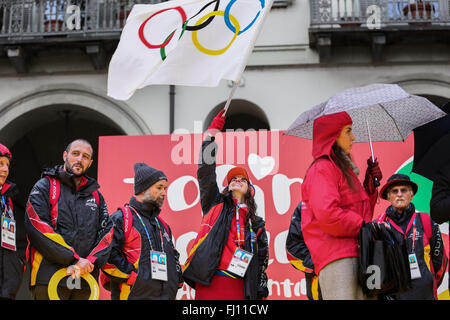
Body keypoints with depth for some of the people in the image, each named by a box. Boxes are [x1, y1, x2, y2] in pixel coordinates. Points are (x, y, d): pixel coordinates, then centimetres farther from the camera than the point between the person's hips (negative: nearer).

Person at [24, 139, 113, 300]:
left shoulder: (95, 195, 19)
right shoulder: (45, 187, 5)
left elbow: (106, 232, 9)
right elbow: (38, 229, -8)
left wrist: (90, 262, -10)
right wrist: (74, 259, -14)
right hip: (49, 278, -4)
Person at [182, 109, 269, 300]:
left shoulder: (256, 224, 20)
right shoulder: (216, 204, 15)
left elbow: (262, 259, 20)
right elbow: (205, 172, 7)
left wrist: (261, 293, 10)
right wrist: (212, 133, 4)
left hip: (239, 288, 2)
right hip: (209, 283, -2)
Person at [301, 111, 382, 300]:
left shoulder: (344, 169, 26)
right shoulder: (322, 169, -5)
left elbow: (360, 211, 29)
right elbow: (326, 213, -18)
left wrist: (370, 184, 16)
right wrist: (363, 227, -9)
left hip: (353, 253, 9)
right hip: (337, 257, -9)